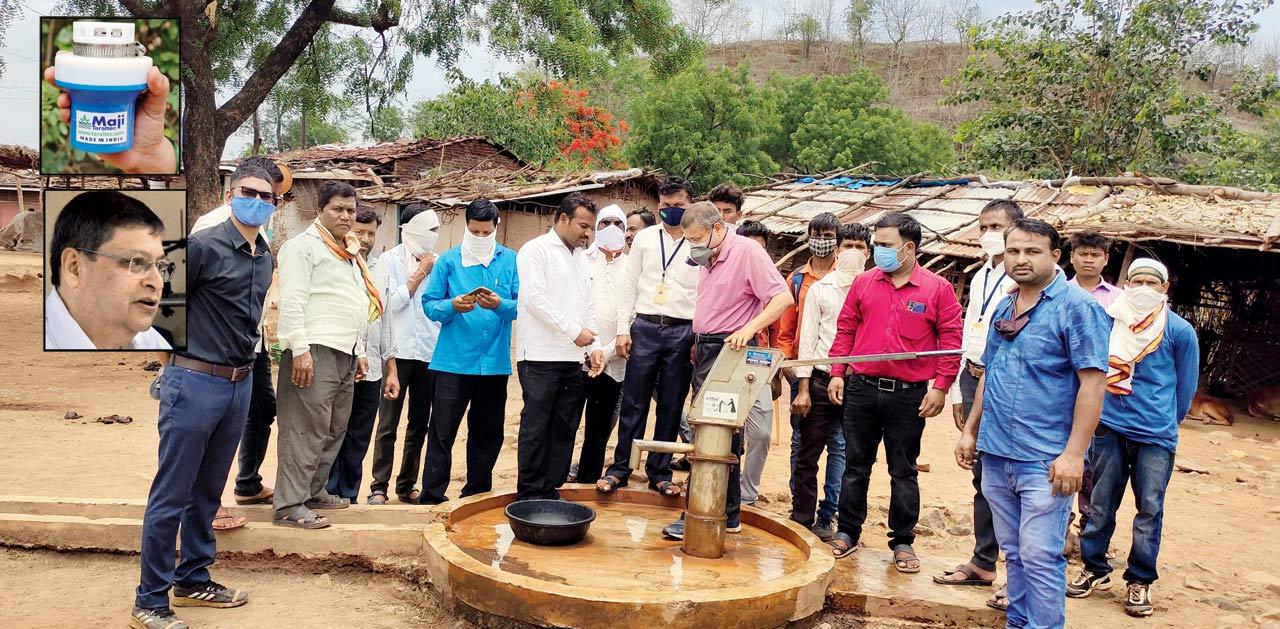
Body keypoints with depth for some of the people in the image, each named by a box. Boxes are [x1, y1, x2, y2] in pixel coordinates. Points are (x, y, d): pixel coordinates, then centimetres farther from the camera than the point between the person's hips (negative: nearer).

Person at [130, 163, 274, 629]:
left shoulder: (265, 258, 10)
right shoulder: (203, 246, -12)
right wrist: (174, 356, -1)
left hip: (240, 385, 7)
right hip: (195, 382, -7)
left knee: (208, 492, 17)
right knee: (171, 495, 0)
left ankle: (194, 581, 30)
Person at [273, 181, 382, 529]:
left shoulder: (349, 254, 23)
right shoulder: (303, 245, -3)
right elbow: (292, 301, -13)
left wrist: (359, 351, 24)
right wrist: (300, 350, -20)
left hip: (345, 354, 9)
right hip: (314, 351, -9)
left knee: (334, 429, 12)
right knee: (307, 429, -10)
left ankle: (313, 490, 23)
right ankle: (289, 506, -8)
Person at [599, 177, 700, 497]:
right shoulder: (645, 238, 9)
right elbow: (630, 285, 9)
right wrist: (623, 329, 2)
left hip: (683, 332, 0)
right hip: (645, 327, 1)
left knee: (671, 407, 6)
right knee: (633, 404, 2)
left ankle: (660, 473, 16)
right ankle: (620, 468, 11)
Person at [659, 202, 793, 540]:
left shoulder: (747, 252, -11)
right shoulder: (709, 258, 15)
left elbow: (783, 298, -17)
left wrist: (748, 329, -26)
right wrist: (699, 344, 15)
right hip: (706, 350, 9)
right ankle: (729, 514, 20)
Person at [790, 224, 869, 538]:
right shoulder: (819, 289, 8)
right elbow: (808, 338, 5)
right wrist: (802, 389, 0)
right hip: (821, 380, 1)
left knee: (842, 451, 2)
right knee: (807, 452, 4)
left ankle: (826, 517, 14)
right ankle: (801, 518, 14)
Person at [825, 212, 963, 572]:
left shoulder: (937, 289, -3)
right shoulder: (864, 283, 6)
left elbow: (951, 340, -3)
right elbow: (845, 329, 10)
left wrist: (940, 386, -7)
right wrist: (837, 373, 3)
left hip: (909, 395, -2)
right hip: (862, 389, 3)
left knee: (903, 471, 8)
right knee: (856, 464, 11)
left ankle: (902, 542, 19)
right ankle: (847, 533, 23)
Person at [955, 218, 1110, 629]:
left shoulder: (1076, 307, -9)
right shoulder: (1002, 309, 13)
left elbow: (1092, 382, -15)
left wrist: (1074, 453, -19)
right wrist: (971, 431, 17)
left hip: (1044, 460, -7)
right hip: (995, 455, 7)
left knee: (1039, 558, -4)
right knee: (1014, 554, 16)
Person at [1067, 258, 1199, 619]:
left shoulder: (1179, 331, -3)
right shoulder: (1109, 322, 2)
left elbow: (1186, 385, 9)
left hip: (1156, 436, -2)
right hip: (1110, 428, 2)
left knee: (1149, 511, 4)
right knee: (1101, 505, 8)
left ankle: (1140, 581, 17)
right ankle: (1095, 570, 23)